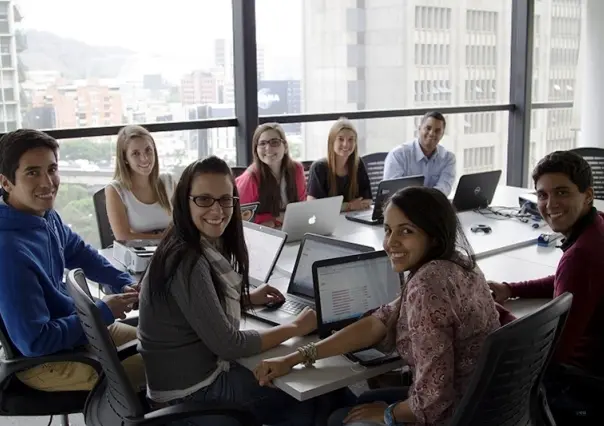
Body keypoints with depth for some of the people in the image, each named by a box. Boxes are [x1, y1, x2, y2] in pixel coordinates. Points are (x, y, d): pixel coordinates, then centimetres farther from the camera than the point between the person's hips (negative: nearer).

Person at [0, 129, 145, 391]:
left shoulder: (46, 216, -7)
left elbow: (79, 253, 14)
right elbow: (35, 342, -30)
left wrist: (124, 283, 0)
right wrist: (104, 312, -21)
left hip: (75, 323, 8)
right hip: (41, 359, -8)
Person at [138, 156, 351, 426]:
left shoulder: (208, 246, 1)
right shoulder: (188, 262, -26)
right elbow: (228, 345, -24)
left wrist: (247, 299, 4)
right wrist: (295, 328, -14)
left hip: (197, 369, 8)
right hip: (189, 391, -8)